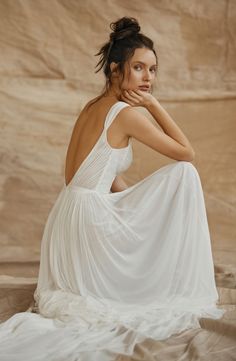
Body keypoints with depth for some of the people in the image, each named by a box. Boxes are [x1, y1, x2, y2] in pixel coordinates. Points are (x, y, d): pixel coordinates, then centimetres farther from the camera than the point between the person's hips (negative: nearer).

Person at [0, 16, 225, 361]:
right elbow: (186, 152, -9)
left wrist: (141, 201, 15)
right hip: (90, 218, -9)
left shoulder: (93, 106, 11)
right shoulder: (126, 113, -15)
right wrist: (153, 103, -9)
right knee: (182, 174, -5)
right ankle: (189, 290, 1)